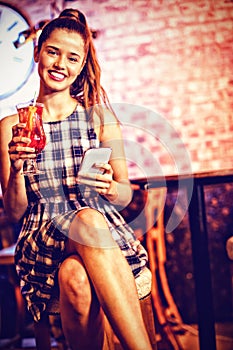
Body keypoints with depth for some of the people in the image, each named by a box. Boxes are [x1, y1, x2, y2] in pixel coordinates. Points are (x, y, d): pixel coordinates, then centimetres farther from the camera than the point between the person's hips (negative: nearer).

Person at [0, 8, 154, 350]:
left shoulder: (100, 115, 9)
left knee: (76, 275, -37)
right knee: (89, 220, -36)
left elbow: (126, 195, 10)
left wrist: (110, 187, -14)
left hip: (106, 231, 0)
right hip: (43, 241, 0)